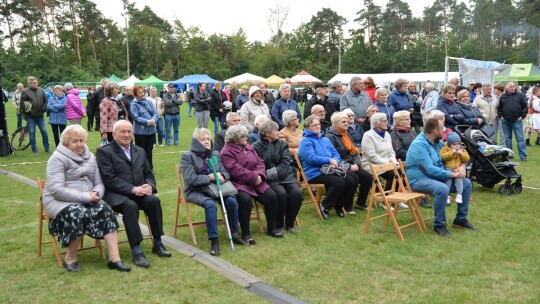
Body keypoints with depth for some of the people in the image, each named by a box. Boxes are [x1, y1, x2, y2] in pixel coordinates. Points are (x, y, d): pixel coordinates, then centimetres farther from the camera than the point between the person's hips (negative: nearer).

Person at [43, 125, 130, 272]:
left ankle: (114, 258, -29)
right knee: (79, 214, -36)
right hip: (60, 201, -5)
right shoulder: (57, 158, -7)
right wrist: (86, 197, -23)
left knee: (105, 210, -25)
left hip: (87, 200, 5)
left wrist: (96, 194, -12)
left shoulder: (90, 157, 14)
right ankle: (70, 258, -14)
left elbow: (99, 183, 13)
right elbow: (57, 190, -17)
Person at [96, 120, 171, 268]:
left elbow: (149, 174, 18)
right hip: (116, 195, -5)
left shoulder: (140, 151, 19)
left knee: (154, 200, -25)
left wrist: (149, 186, -7)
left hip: (138, 192, 5)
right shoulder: (104, 152, 0)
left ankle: (157, 244, -12)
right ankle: (136, 252, -28)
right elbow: (109, 179, -11)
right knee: (131, 206, -35)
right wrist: (133, 189, -20)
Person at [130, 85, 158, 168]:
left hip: (151, 130, 5)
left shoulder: (148, 102, 7)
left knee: (149, 150, 14)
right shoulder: (134, 104, -7)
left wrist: (153, 120, -16)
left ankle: (149, 168, 24)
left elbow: (155, 112, 4)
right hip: (140, 131, -4)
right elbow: (136, 117, -14)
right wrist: (147, 122, -20)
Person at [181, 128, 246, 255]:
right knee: (210, 204, -35)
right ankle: (214, 240, -28)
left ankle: (234, 233, -5)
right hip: (196, 191, -5)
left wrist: (222, 176, -18)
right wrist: (210, 177, -21)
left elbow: (226, 173, 7)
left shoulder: (215, 154, 12)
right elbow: (190, 179, -15)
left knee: (232, 200, -22)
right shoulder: (187, 156, -5)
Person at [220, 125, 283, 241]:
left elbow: (259, 162, 10)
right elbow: (236, 170, -19)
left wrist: (260, 175, -10)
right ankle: (246, 234, -20)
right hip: (239, 183, -6)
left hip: (256, 182, 7)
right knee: (245, 199, -35)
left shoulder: (248, 147, 16)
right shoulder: (226, 152, -7)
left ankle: (272, 228, 5)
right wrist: (254, 177, -19)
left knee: (272, 196, -13)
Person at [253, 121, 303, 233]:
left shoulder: (282, 144, 11)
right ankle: (279, 225, -7)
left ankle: (290, 223, -2)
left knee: (297, 192, -23)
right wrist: (265, 175, -24)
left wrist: (271, 173, -13)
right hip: (269, 179, -3)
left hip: (285, 175, 3)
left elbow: (285, 164, -1)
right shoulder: (257, 146, 3)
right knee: (281, 193, -30)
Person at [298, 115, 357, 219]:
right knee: (339, 182, -29)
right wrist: (329, 160, -12)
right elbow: (312, 158, -15)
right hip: (315, 173, -7)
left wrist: (334, 162, -8)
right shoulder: (306, 141, 0)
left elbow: (336, 155, 16)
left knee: (351, 181, -16)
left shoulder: (326, 140, 24)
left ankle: (338, 205, 4)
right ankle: (324, 206, -10)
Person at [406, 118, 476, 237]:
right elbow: (430, 169, -27)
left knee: (466, 183, 2)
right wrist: (452, 174, -20)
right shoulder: (419, 144, -20)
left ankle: (461, 219, 13)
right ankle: (439, 225, -20)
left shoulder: (437, 142, 8)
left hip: (437, 177, 9)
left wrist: (462, 166, -3)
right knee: (442, 189, -37)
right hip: (419, 179, -9)